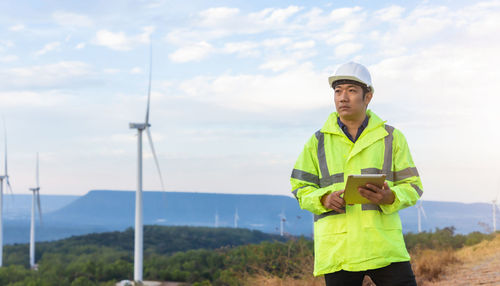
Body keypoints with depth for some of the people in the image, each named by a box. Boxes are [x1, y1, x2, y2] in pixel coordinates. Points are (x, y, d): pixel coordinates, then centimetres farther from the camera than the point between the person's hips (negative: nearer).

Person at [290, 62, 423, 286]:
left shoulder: (391, 137, 9)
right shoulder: (318, 142, 10)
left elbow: (412, 187, 8)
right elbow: (301, 188, 11)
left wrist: (390, 198, -14)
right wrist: (323, 199, -10)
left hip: (384, 246, 0)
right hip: (337, 250, 0)